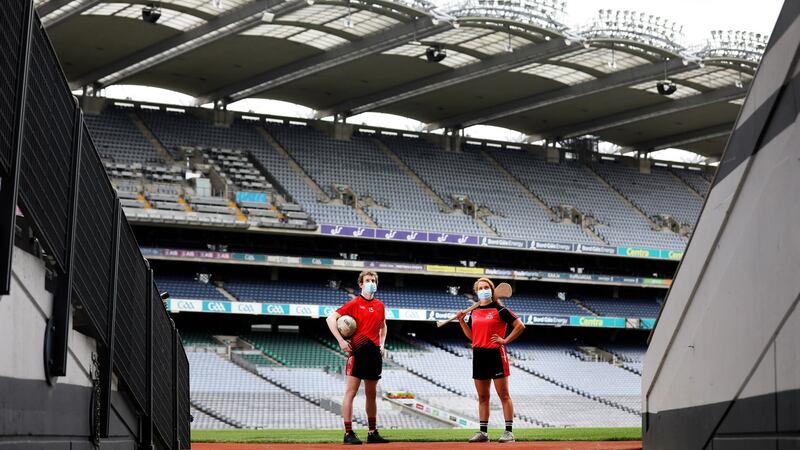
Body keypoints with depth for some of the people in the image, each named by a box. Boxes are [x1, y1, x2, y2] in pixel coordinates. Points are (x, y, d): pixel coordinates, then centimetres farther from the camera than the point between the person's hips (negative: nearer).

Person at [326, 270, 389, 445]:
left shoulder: (380, 305, 13)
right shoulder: (354, 303, -3)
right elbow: (331, 319, -7)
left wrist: (382, 344, 14)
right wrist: (341, 341, -14)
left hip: (375, 352, 6)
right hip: (357, 352, -6)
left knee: (372, 394, 12)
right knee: (351, 392, -7)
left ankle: (373, 433, 19)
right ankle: (348, 433, -7)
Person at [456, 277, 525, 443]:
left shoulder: (499, 309, -4)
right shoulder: (474, 312, 13)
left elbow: (520, 325, -6)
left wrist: (505, 340, -9)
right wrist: (461, 321, 6)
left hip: (496, 354, -6)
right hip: (479, 354, 6)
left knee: (504, 395, -4)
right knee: (482, 397, 8)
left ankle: (509, 432, -4)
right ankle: (483, 432, 13)